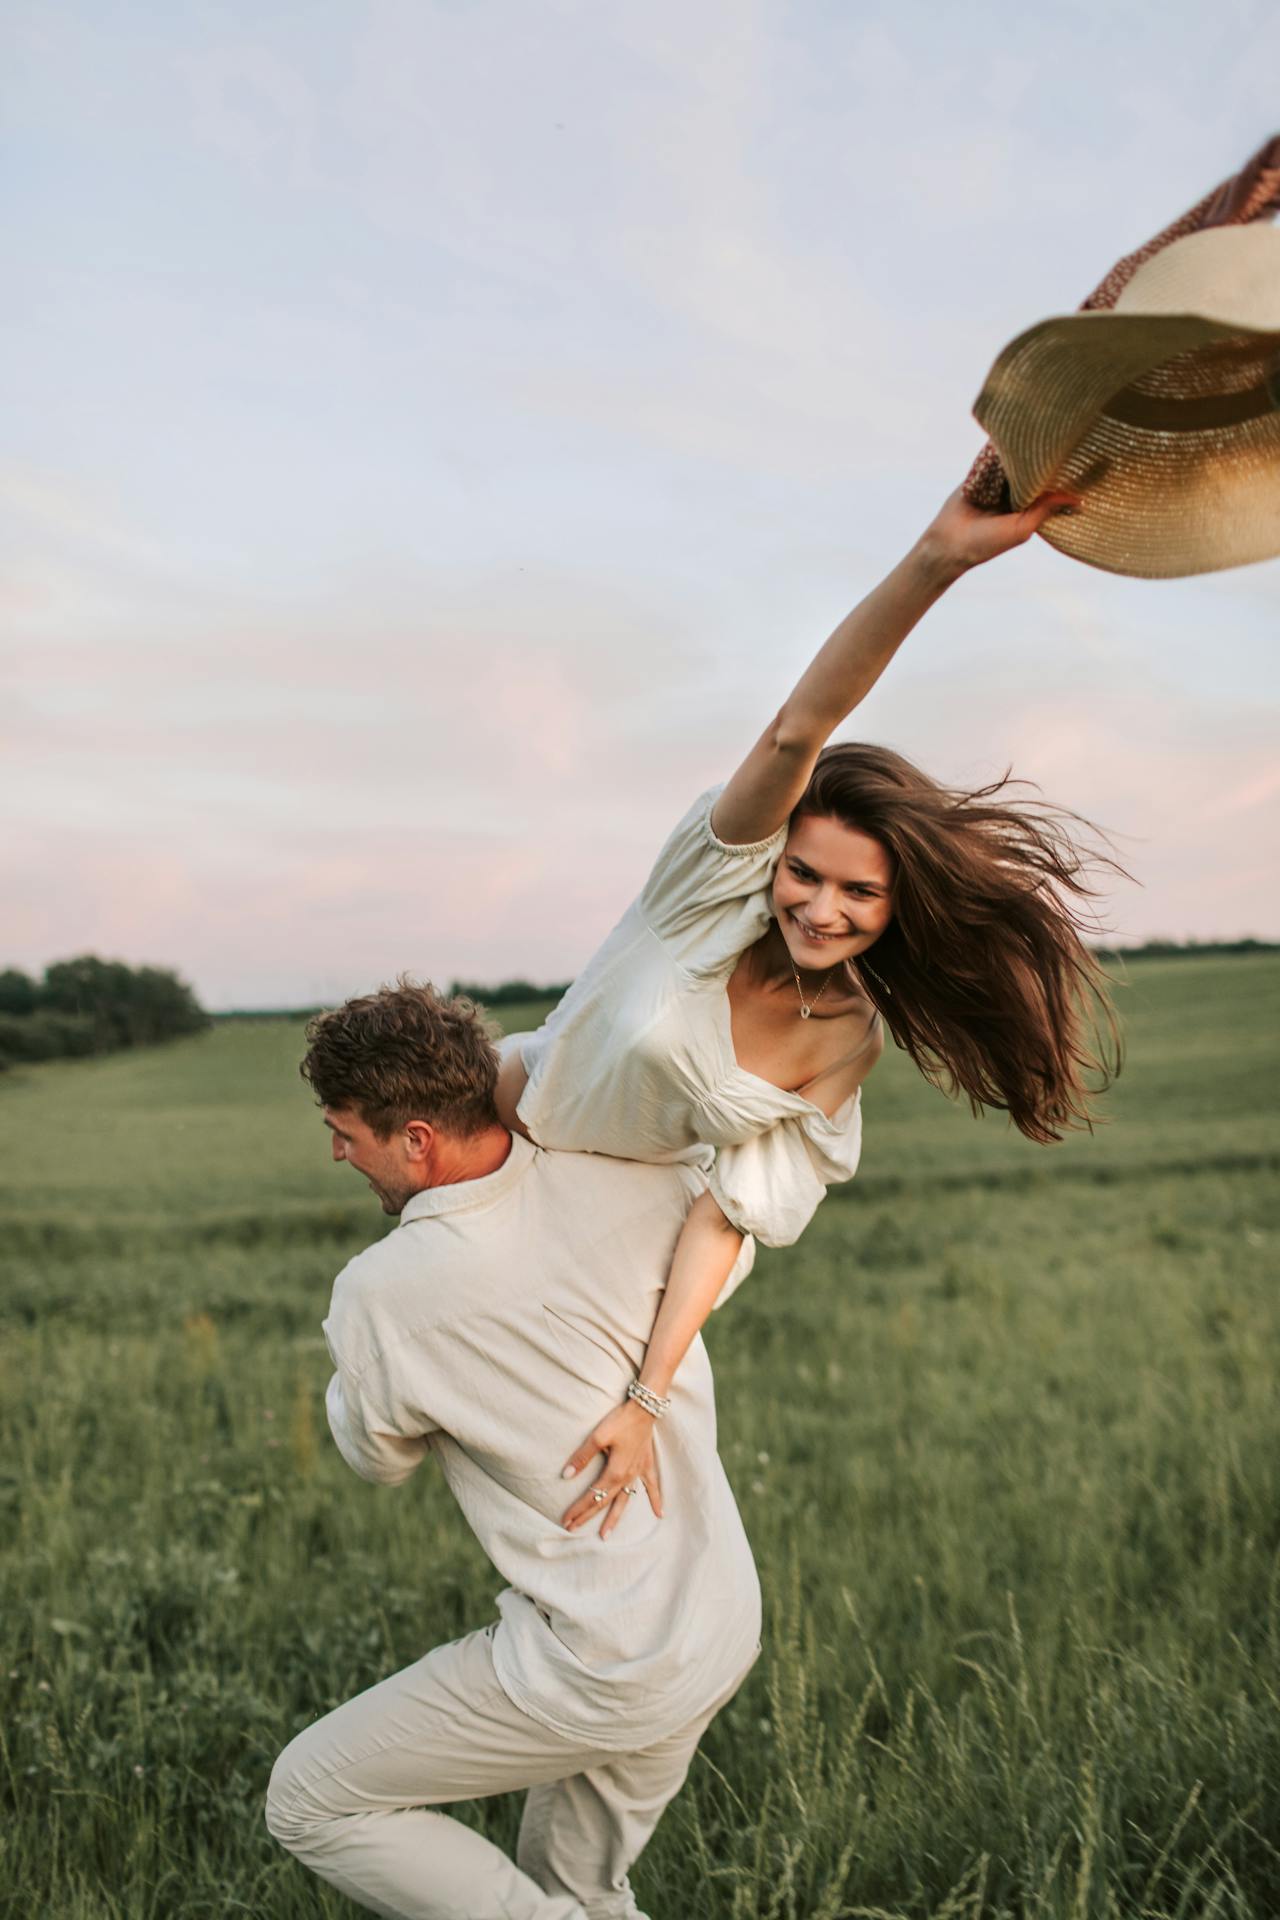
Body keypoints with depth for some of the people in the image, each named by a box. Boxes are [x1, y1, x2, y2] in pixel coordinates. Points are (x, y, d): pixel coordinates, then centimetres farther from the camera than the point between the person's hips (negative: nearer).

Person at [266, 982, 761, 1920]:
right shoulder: (634, 1174, -11)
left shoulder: (380, 1295, -22)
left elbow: (380, 1455, 1)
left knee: (309, 1802, 10)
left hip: (604, 1675, -7)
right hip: (727, 1623, 7)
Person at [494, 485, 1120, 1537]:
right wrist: (936, 559, -64)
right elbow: (797, 730, -49)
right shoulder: (721, 876, -30)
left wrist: (647, 1400, -28)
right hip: (517, 1119, -2)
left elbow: (733, 1214, -21)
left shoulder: (849, 1045, -22)